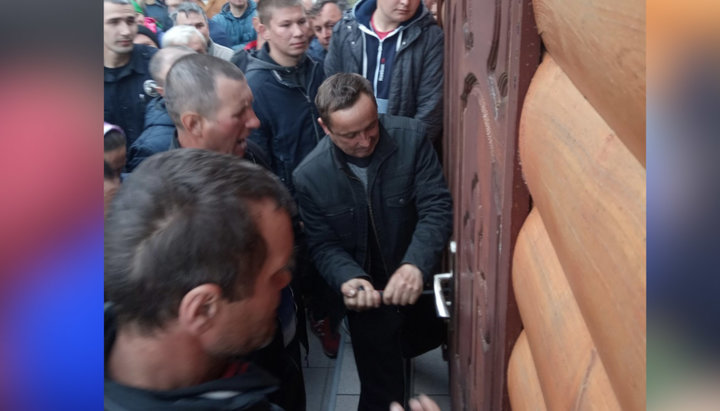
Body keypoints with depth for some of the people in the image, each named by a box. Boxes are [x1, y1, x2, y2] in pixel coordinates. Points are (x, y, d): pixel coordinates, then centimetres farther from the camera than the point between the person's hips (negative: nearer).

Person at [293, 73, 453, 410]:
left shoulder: (412, 137, -18)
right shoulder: (309, 176, -17)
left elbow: (437, 207, -20)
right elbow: (323, 245, -8)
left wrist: (416, 265, -36)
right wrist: (349, 279, -30)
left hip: (420, 282, 2)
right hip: (370, 293, -1)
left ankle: (401, 344, 62)